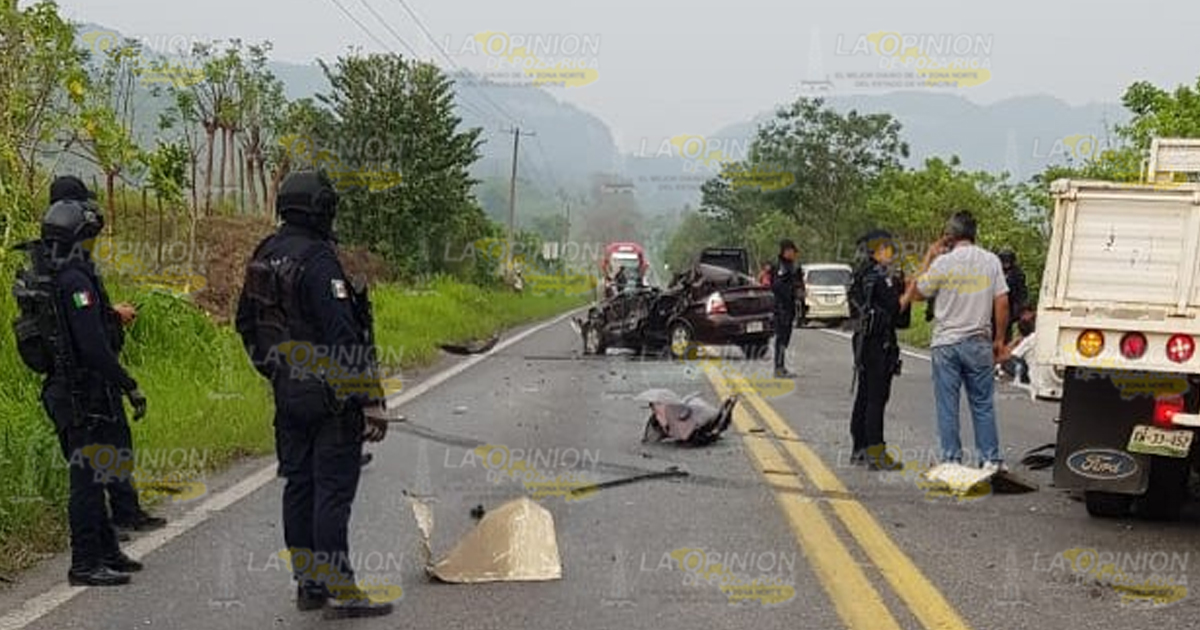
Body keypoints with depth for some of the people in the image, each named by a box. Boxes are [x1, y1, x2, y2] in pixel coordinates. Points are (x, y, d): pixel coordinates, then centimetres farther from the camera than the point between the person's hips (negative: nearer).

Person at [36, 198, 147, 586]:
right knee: (88, 477, -5)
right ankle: (85, 564, 0)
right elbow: (94, 345, -24)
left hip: (63, 390, 10)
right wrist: (130, 386, -19)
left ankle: (107, 552, 27)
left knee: (90, 476, 17)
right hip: (87, 397, -10)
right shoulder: (76, 280, -19)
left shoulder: (46, 278, 12)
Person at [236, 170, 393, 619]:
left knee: (299, 485, 13)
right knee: (333, 489, -4)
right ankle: (339, 590, -1)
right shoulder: (317, 260, -19)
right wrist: (370, 401, -21)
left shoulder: (263, 257, 8)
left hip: (287, 393, 8)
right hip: (329, 396, -8)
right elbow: (343, 336, -23)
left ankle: (308, 583, 20)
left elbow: (246, 324, 18)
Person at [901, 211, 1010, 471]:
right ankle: (991, 459, 11)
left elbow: (917, 292, 3)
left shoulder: (943, 262, -8)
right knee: (983, 403, 10)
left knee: (947, 406, 4)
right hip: (979, 342, 3)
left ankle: (952, 460, 5)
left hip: (946, 343, -3)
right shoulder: (991, 261, 2)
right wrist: (999, 340, 10)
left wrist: (928, 259, 10)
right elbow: (1002, 303, 2)